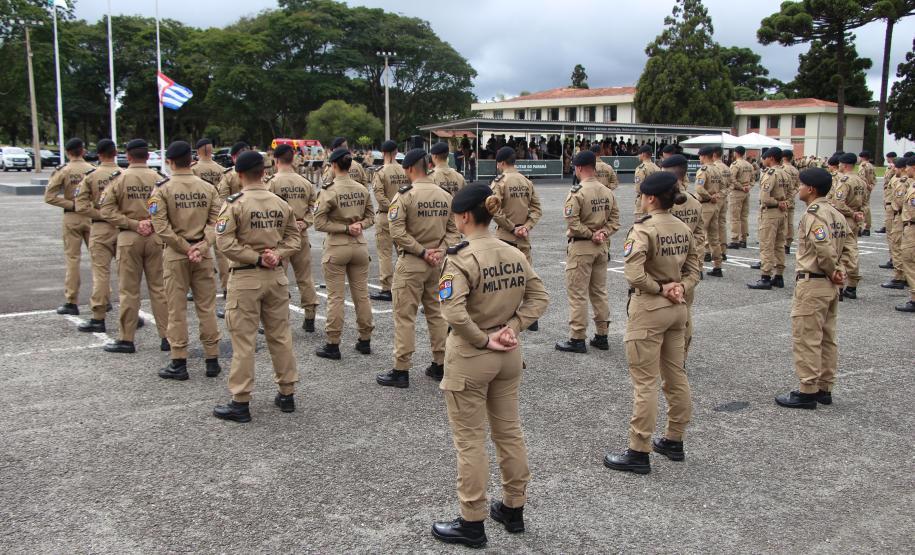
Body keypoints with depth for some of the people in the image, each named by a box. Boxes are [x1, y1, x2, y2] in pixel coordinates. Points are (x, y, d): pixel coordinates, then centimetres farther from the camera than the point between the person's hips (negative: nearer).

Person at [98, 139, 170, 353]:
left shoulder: (118, 178, -3)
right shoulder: (157, 178, -2)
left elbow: (106, 210, -8)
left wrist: (133, 224, -10)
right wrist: (151, 222, -7)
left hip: (128, 237, -1)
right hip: (155, 237, 1)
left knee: (128, 289, 6)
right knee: (158, 287, 8)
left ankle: (126, 339, 12)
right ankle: (166, 337, 11)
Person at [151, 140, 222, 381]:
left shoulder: (162, 189, -6)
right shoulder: (208, 188, 3)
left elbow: (161, 226, -13)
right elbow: (215, 222, -6)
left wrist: (186, 248, -9)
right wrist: (201, 246, -12)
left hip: (176, 254, -2)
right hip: (203, 255, 3)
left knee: (177, 309, 5)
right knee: (206, 307, 9)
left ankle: (179, 363, 9)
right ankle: (212, 360, 13)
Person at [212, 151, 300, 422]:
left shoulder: (234, 203, -10)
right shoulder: (281, 204, 5)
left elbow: (225, 241, -16)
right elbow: (293, 237, 6)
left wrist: (256, 259, -12)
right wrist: (277, 255, -7)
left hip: (246, 277, -5)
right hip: (276, 276, 5)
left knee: (243, 340, 1)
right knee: (280, 335, 13)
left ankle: (240, 403, 7)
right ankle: (287, 394, 22)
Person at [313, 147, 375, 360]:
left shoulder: (329, 191, -12)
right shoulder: (362, 189, 2)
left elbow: (319, 223, -13)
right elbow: (371, 216, 9)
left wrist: (346, 228, -11)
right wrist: (358, 225, -5)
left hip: (336, 247, -5)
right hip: (360, 246, 5)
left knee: (335, 297, 1)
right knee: (361, 293, 12)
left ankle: (333, 345, 7)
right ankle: (365, 340, 20)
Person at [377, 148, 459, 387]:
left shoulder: (405, 195, -12)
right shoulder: (445, 196, 5)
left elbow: (397, 232, -17)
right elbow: (453, 230, 6)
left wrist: (422, 252, -13)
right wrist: (439, 251, -3)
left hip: (411, 262, -6)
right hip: (437, 264, 6)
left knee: (405, 316, 0)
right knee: (437, 312, 15)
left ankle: (401, 370, 3)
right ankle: (439, 365, 22)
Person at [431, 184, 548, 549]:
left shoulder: (461, 258, -19)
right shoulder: (515, 254, 0)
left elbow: (454, 313, -29)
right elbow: (539, 298, 4)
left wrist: (483, 340, -16)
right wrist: (512, 328, -4)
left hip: (470, 358, -6)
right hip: (509, 355, 7)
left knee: (470, 440, 7)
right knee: (509, 431, 19)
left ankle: (472, 524, 18)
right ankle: (514, 510, 33)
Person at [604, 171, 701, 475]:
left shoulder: (643, 230, -18)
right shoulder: (684, 228, 5)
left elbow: (634, 276, -26)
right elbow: (694, 269, 11)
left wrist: (659, 288, -11)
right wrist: (679, 287, -4)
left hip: (649, 310, -8)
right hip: (677, 308, 8)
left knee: (645, 382, -1)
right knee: (676, 376, 17)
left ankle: (639, 453, 6)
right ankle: (674, 441, 30)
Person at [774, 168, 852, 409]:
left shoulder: (813, 215, -18)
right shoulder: (836, 214, 11)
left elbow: (825, 250, -26)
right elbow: (847, 244, 11)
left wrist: (831, 271, -10)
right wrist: (838, 271, 1)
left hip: (812, 283, -10)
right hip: (831, 285, 10)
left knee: (806, 339, -2)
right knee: (827, 338, 15)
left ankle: (807, 392, 3)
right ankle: (825, 389, 23)